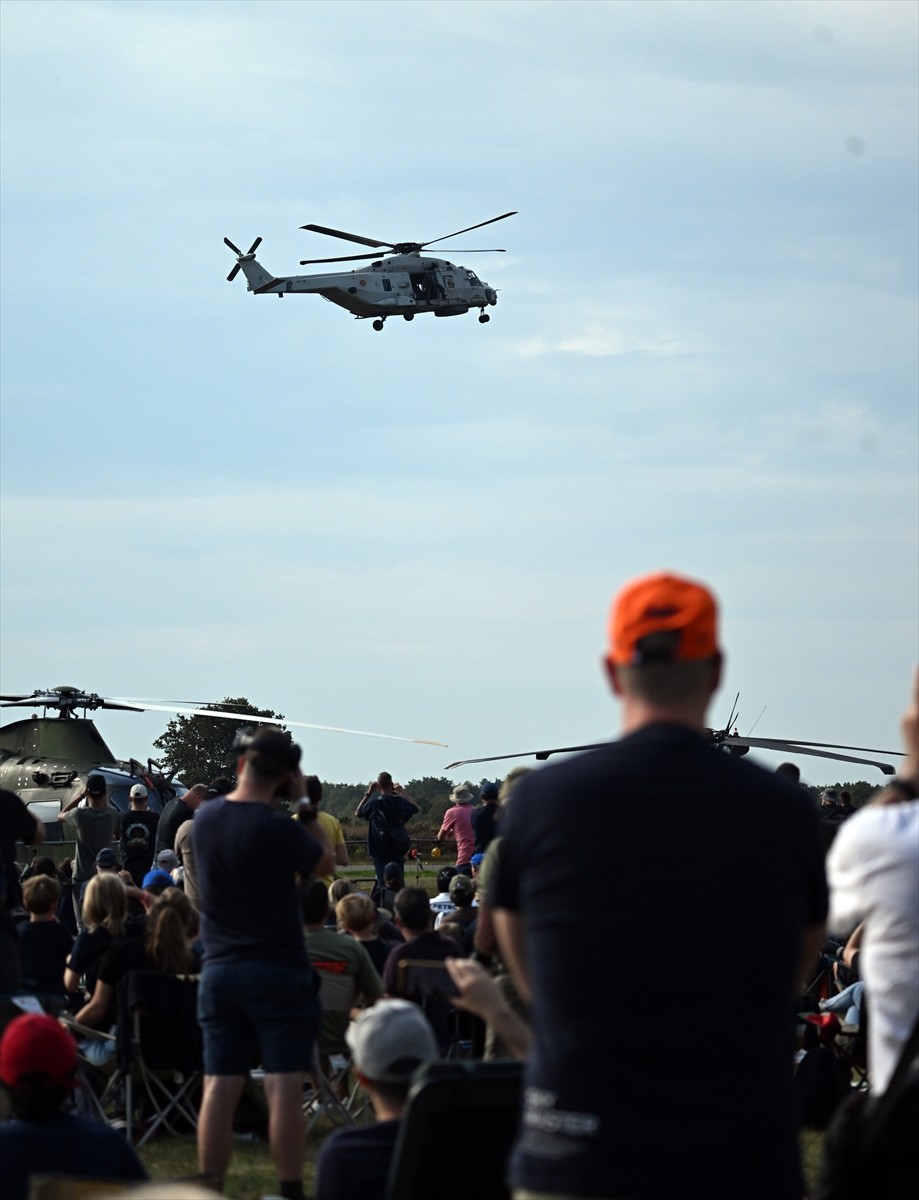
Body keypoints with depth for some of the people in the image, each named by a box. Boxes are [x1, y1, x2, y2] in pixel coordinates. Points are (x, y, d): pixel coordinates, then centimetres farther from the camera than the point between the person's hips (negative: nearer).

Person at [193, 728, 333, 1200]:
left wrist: (288, 810, 13)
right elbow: (324, 864, -1)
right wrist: (303, 807, 2)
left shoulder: (205, 818, 3)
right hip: (278, 970, -5)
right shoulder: (277, 827, -16)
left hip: (219, 969, 5)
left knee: (219, 1087, 4)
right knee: (284, 1089, -4)